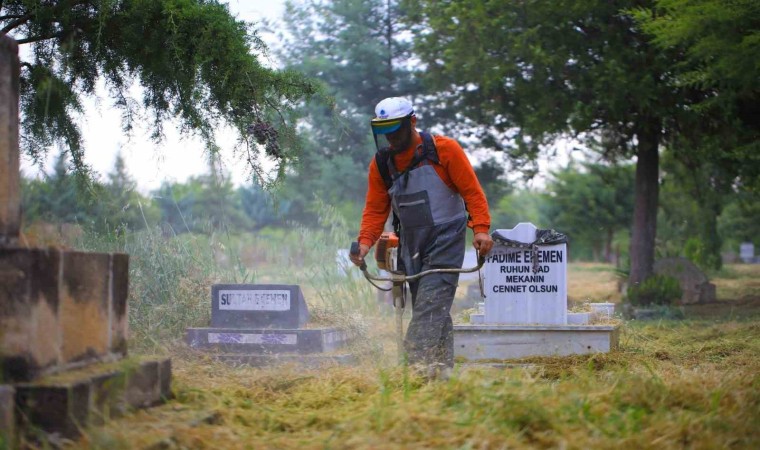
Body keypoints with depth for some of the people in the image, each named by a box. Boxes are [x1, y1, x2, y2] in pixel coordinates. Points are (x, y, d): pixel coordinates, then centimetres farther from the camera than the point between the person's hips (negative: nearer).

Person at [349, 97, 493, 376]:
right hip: (411, 245, 5)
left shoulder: (444, 150, -9)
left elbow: (472, 191, -7)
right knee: (434, 312, 8)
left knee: (430, 305, -16)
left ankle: (417, 367, -23)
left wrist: (481, 229, -18)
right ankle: (442, 369, 14)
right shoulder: (381, 163, 4)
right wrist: (365, 242, -9)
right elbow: (375, 209, 6)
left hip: (446, 240, -5)